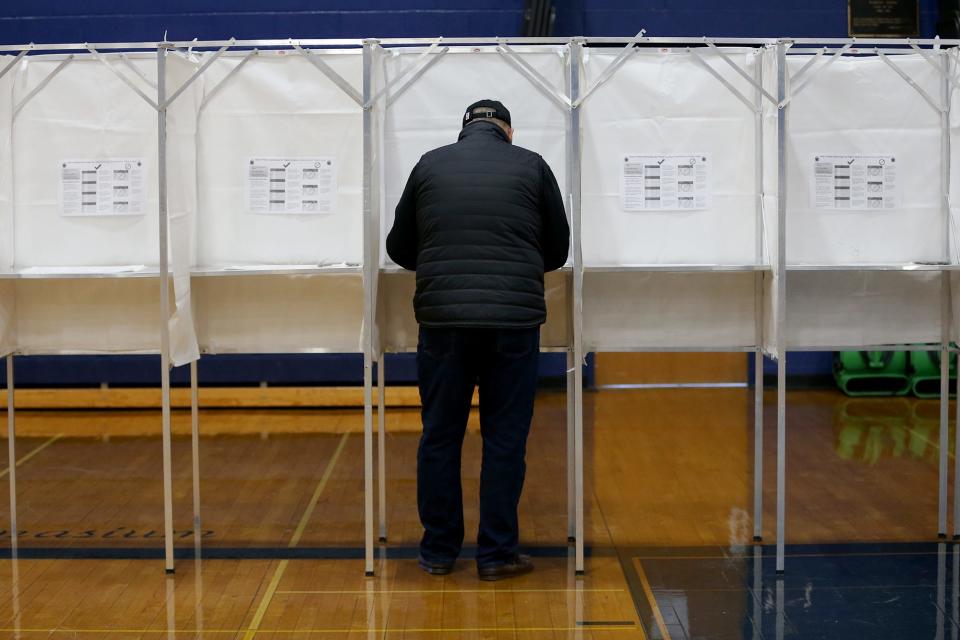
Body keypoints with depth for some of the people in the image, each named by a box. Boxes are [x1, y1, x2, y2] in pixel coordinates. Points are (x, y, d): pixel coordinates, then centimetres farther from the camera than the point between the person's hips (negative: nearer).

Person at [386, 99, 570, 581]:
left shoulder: (430, 165, 10)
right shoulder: (531, 166, 8)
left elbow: (399, 247, 16)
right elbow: (557, 251, 15)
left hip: (443, 321, 1)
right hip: (514, 322, -1)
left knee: (439, 437, 10)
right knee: (505, 441, 6)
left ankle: (438, 551, 18)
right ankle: (497, 554, 10)